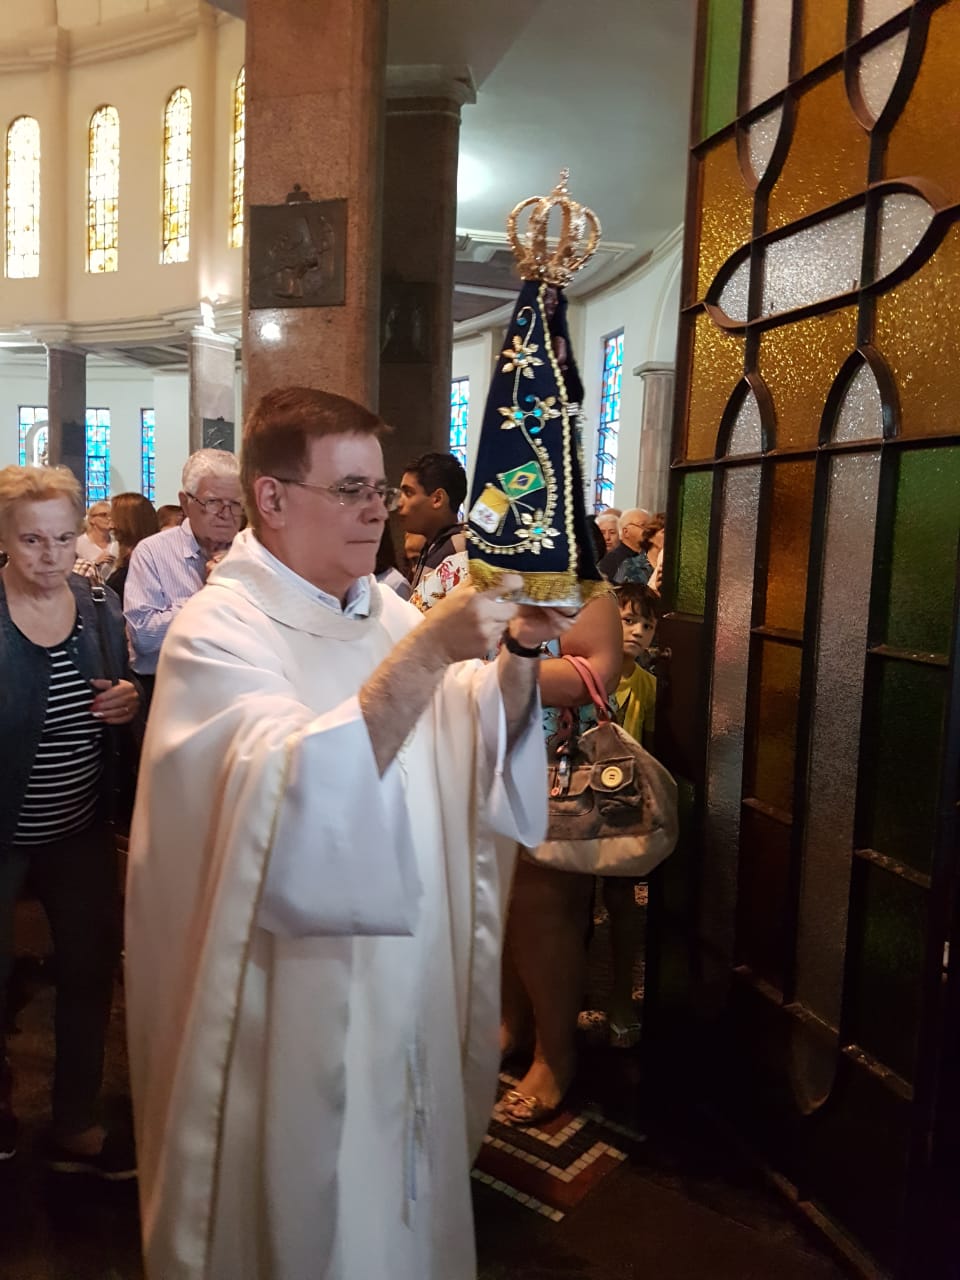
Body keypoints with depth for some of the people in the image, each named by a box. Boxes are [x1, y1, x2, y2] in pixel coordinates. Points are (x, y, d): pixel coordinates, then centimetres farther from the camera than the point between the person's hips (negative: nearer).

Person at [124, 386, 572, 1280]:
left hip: (406, 988, 6)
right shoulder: (220, 629, -16)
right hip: (297, 1012, -6)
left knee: (405, 1201, 22)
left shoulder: (381, 608, 5)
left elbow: (480, 736, 5)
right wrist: (426, 650, -37)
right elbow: (295, 803, -32)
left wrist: (519, 650, -14)